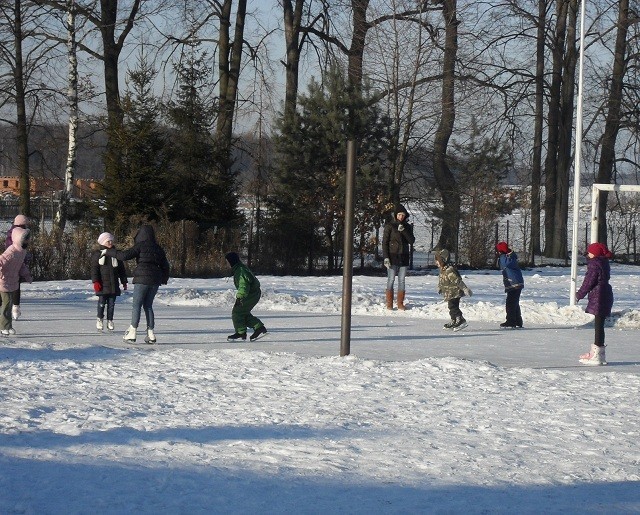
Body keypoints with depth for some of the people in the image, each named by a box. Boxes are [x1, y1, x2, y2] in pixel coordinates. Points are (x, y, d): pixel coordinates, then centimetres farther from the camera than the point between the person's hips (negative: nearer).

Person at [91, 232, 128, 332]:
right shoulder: (97, 254, 1)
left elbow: (121, 269, 15)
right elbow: (94, 269, -3)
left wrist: (124, 281, 11)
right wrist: (95, 281, -12)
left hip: (113, 284, 3)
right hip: (102, 284, -3)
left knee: (111, 303, 3)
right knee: (102, 302, -2)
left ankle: (110, 321, 12)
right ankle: (100, 319, 13)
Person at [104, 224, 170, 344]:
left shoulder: (140, 246, -6)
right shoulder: (158, 248, 12)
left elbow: (124, 255, -14)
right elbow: (165, 265, 19)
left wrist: (108, 252, -3)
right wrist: (164, 279, 34)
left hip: (142, 279, -6)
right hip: (155, 281, 6)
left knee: (136, 305, -3)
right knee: (148, 305, 11)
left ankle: (132, 332, -9)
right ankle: (150, 333, 5)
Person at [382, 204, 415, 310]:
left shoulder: (407, 227, 9)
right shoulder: (389, 226, -1)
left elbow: (412, 241, -1)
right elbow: (385, 242, -4)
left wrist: (403, 230, -14)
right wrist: (385, 257, -13)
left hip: (403, 257, 4)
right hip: (392, 256, -4)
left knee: (402, 281, 4)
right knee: (391, 280, -4)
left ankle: (400, 303, 9)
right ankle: (389, 304, -1)